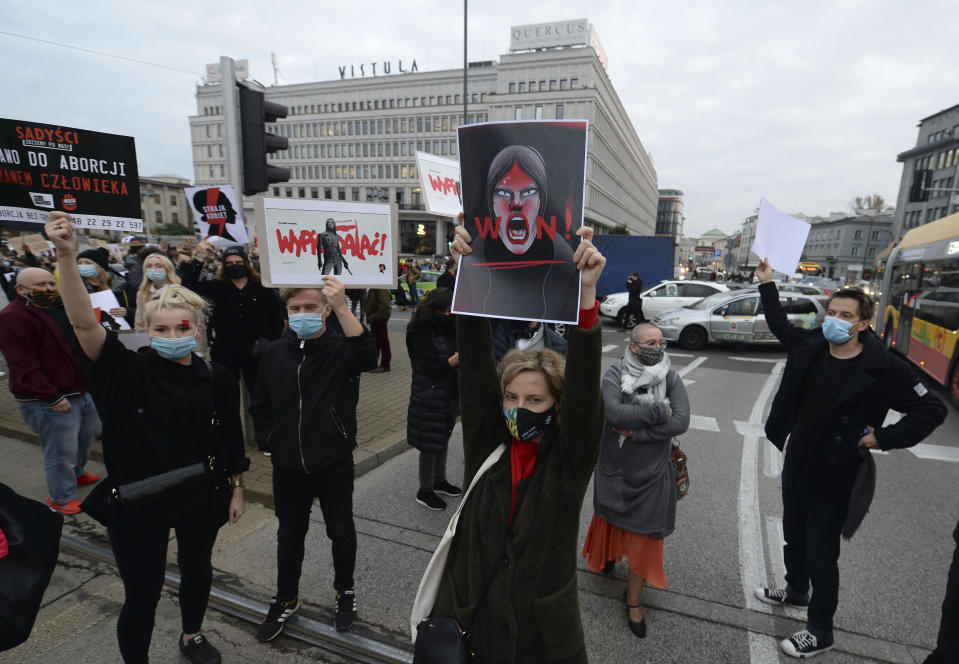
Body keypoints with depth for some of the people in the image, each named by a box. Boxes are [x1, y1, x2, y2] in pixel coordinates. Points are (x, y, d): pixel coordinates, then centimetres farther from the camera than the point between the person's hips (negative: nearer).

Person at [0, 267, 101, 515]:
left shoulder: (60, 309, 12)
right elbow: (22, 366, -22)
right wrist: (52, 397, -24)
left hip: (83, 390, 9)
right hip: (48, 401, -9)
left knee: (89, 433, 24)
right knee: (61, 450, 2)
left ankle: (76, 473, 47)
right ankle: (61, 498, 21)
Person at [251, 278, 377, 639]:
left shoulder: (341, 349, -13)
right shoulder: (274, 352, 0)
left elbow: (367, 356, -38)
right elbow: (260, 405, 9)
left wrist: (342, 307, -48)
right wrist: (268, 442, -1)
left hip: (334, 464, -3)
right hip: (288, 467, 3)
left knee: (341, 531, 15)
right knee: (289, 534, 20)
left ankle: (345, 591, 41)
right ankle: (286, 598, 43)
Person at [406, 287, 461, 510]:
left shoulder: (447, 329, 6)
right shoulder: (420, 335, -18)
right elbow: (433, 369, -21)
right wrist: (457, 357, -32)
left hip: (448, 395, 8)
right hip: (430, 397, -8)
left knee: (443, 439, 20)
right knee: (430, 445, 3)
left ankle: (439, 480, 37)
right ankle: (425, 491, 19)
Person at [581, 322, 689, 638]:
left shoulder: (671, 379, -9)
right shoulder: (614, 376, -14)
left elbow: (681, 423, -21)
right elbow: (615, 413, -31)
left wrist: (635, 432, -24)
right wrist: (658, 412, -26)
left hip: (652, 473, 1)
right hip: (614, 469, 0)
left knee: (645, 535, 8)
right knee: (611, 518, 23)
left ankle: (634, 600, 28)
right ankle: (609, 553, 56)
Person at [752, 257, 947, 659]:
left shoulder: (883, 368, -18)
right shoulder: (810, 346, -5)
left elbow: (932, 410, -10)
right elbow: (780, 326, 13)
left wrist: (882, 439, -15)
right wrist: (767, 284, 10)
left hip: (833, 477, -5)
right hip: (796, 465, 6)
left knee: (821, 556, 7)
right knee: (794, 538, 25)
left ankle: (820, 632, 27)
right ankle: (796, 591, 50)